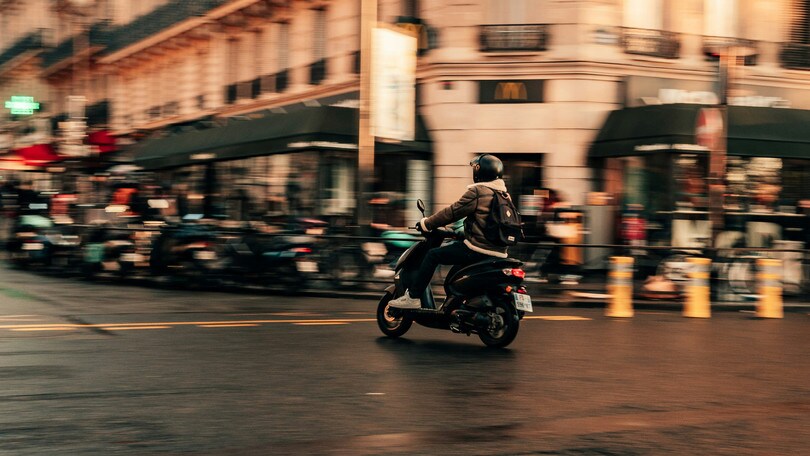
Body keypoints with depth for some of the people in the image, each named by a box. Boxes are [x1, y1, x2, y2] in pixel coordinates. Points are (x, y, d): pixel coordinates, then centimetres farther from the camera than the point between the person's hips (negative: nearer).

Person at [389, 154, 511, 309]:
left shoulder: (477, 191, -10)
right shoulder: (503, 193, 16)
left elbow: (453, 212, -9)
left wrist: (426, 224, 2)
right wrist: (460, 230, 33)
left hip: (477, 247, -9)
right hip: (499, 252, 9)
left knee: (433, 255, -1)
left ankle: (413, 296, -4)